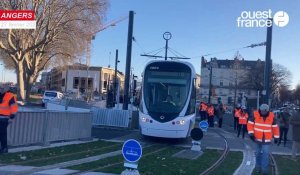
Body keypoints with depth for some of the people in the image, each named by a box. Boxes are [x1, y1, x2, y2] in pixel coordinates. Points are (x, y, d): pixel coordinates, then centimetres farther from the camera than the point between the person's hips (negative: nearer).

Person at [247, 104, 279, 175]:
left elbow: (275, 127, 3)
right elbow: (250, 124, -4)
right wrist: (251, 133, -13)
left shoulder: (271, 116, -6)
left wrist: (276, 137, 5)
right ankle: (258, 166, 32)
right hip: (257, 138, 1)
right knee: (258, 153, 14)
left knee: (265, 153, -9)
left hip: (267, 139, -1)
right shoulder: (255, 115, -10)